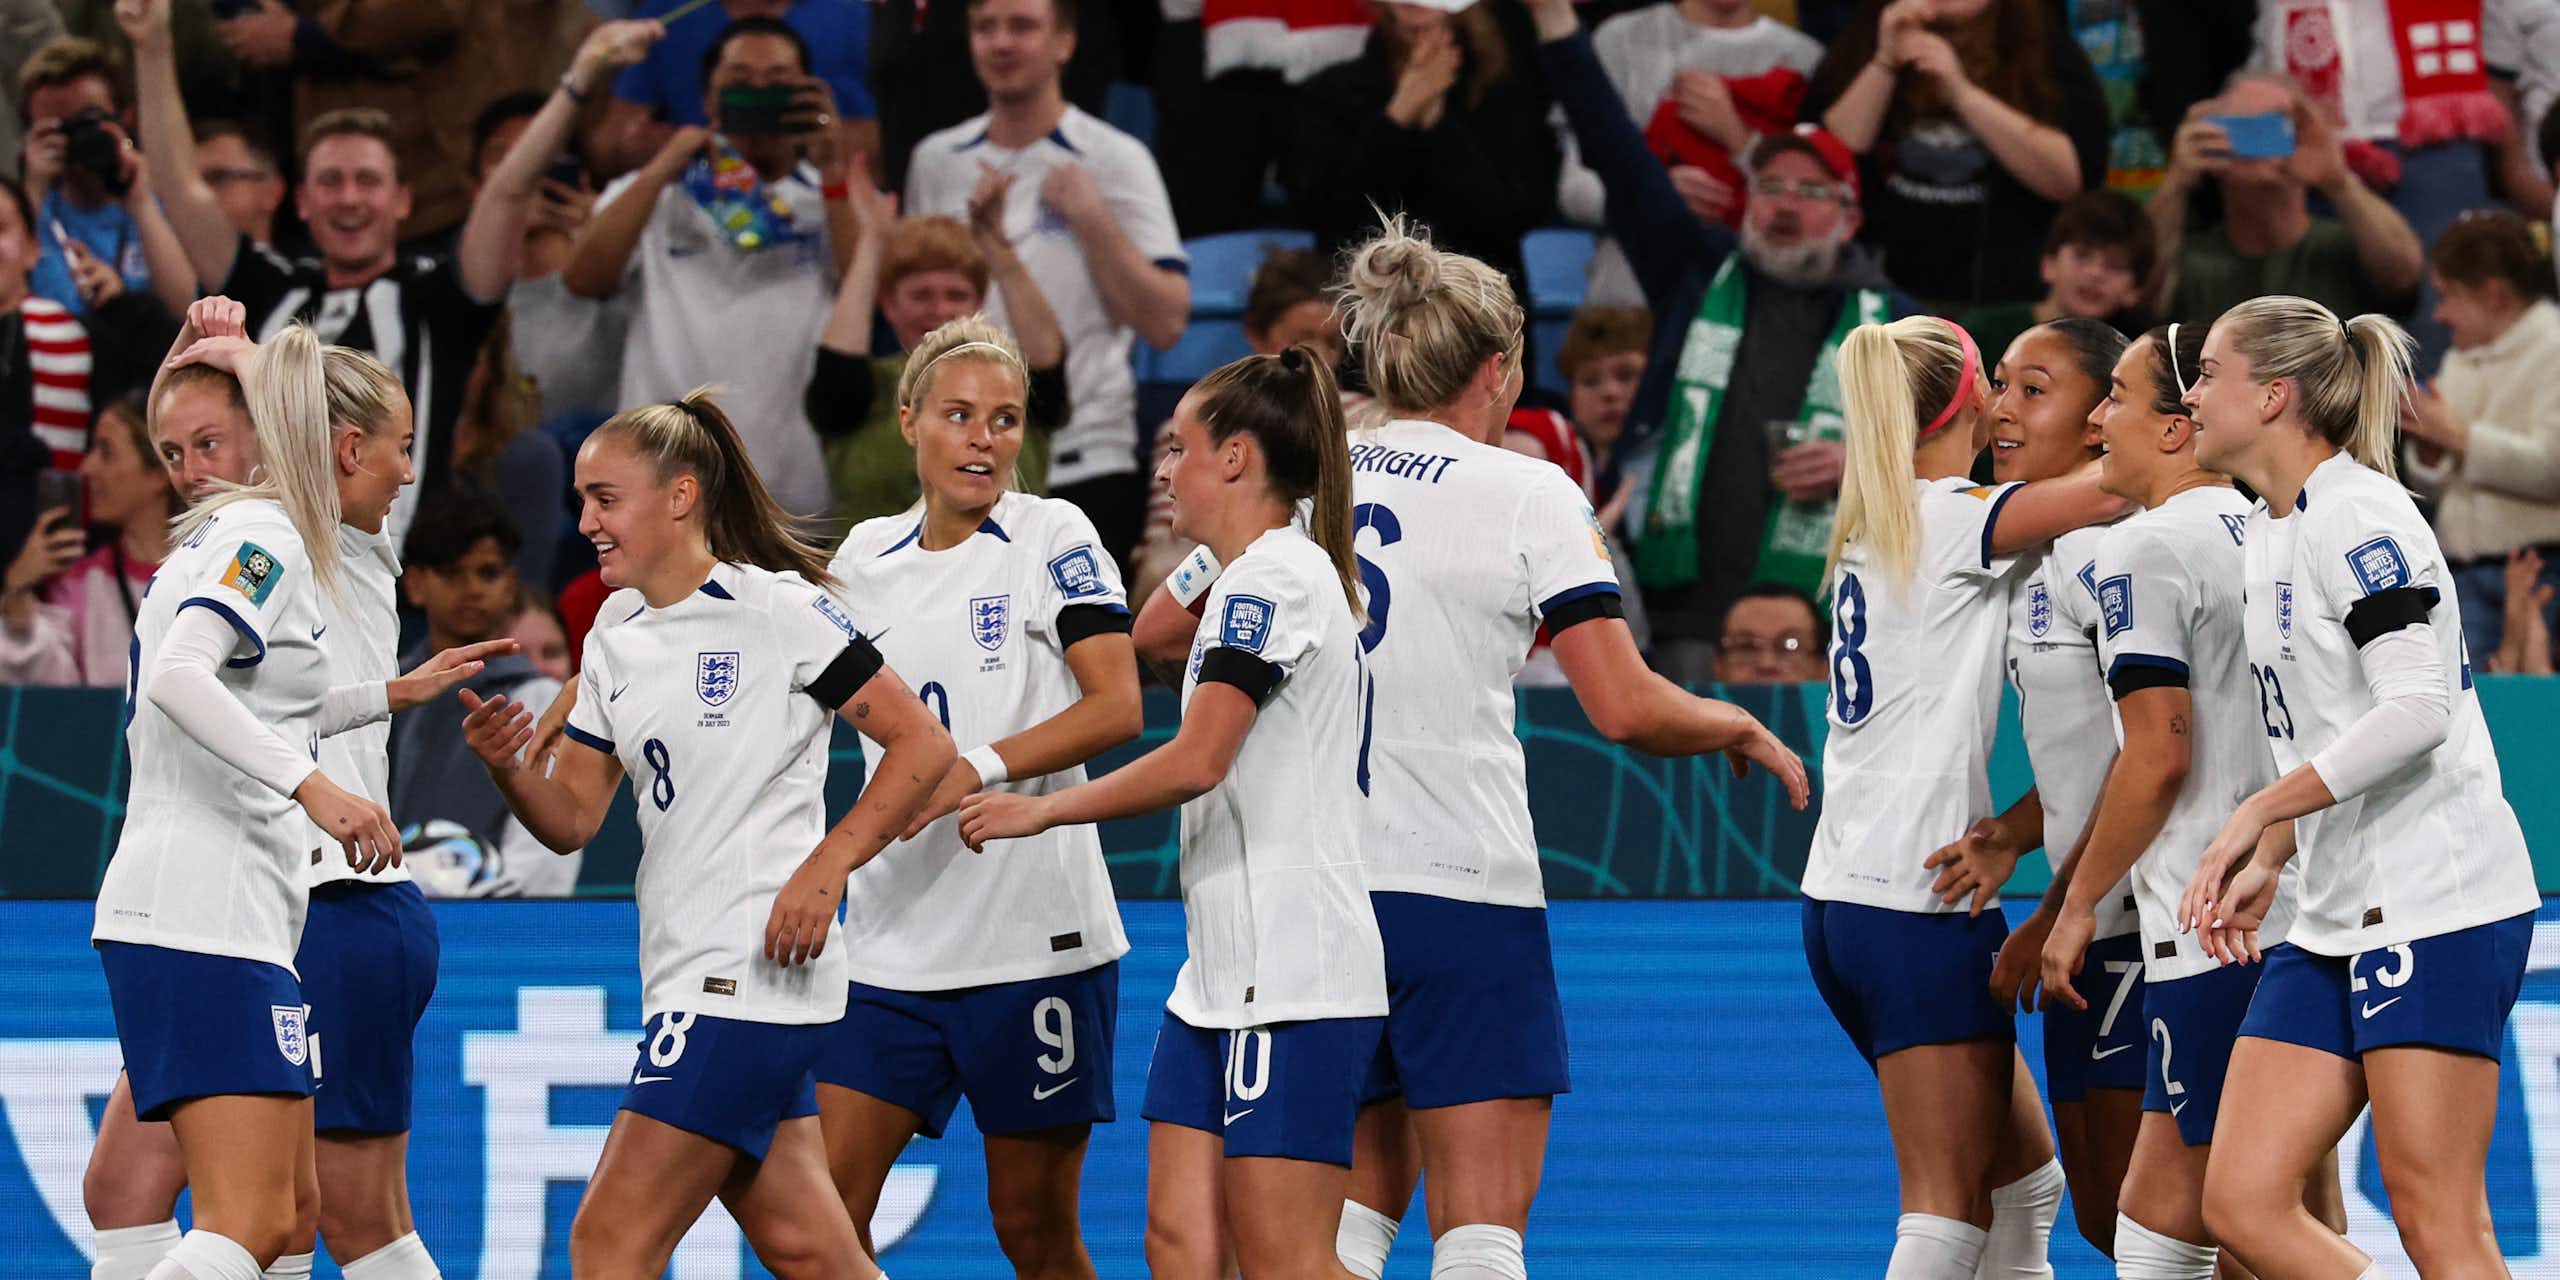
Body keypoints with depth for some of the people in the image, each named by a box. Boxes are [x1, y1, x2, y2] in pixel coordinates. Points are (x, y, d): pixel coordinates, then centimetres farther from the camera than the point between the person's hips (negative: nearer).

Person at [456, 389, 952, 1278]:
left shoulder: (776, 610, -8)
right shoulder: (616, 644, 14)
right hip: (686, 978, 8)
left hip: (752, 971, -8)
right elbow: (572, 820, 13)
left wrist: (824, 870, -18)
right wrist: (504, 766, -7)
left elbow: (923, 744, -9)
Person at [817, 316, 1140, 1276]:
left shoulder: (1051, 538, -3)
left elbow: (1116, 707, -13)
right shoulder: (867, 556, 11)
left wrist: (974, 770, -23)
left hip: (1035, 938, -5)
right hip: (892, 942, 5)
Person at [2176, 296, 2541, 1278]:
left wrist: (2259, 814, -20)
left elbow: (2417, 709, -22)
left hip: (2438, 902, -10)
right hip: (2337, 921, 10)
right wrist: (2267, 865, 12)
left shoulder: (2355, 514, -11)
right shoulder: (2269, 534, 17)